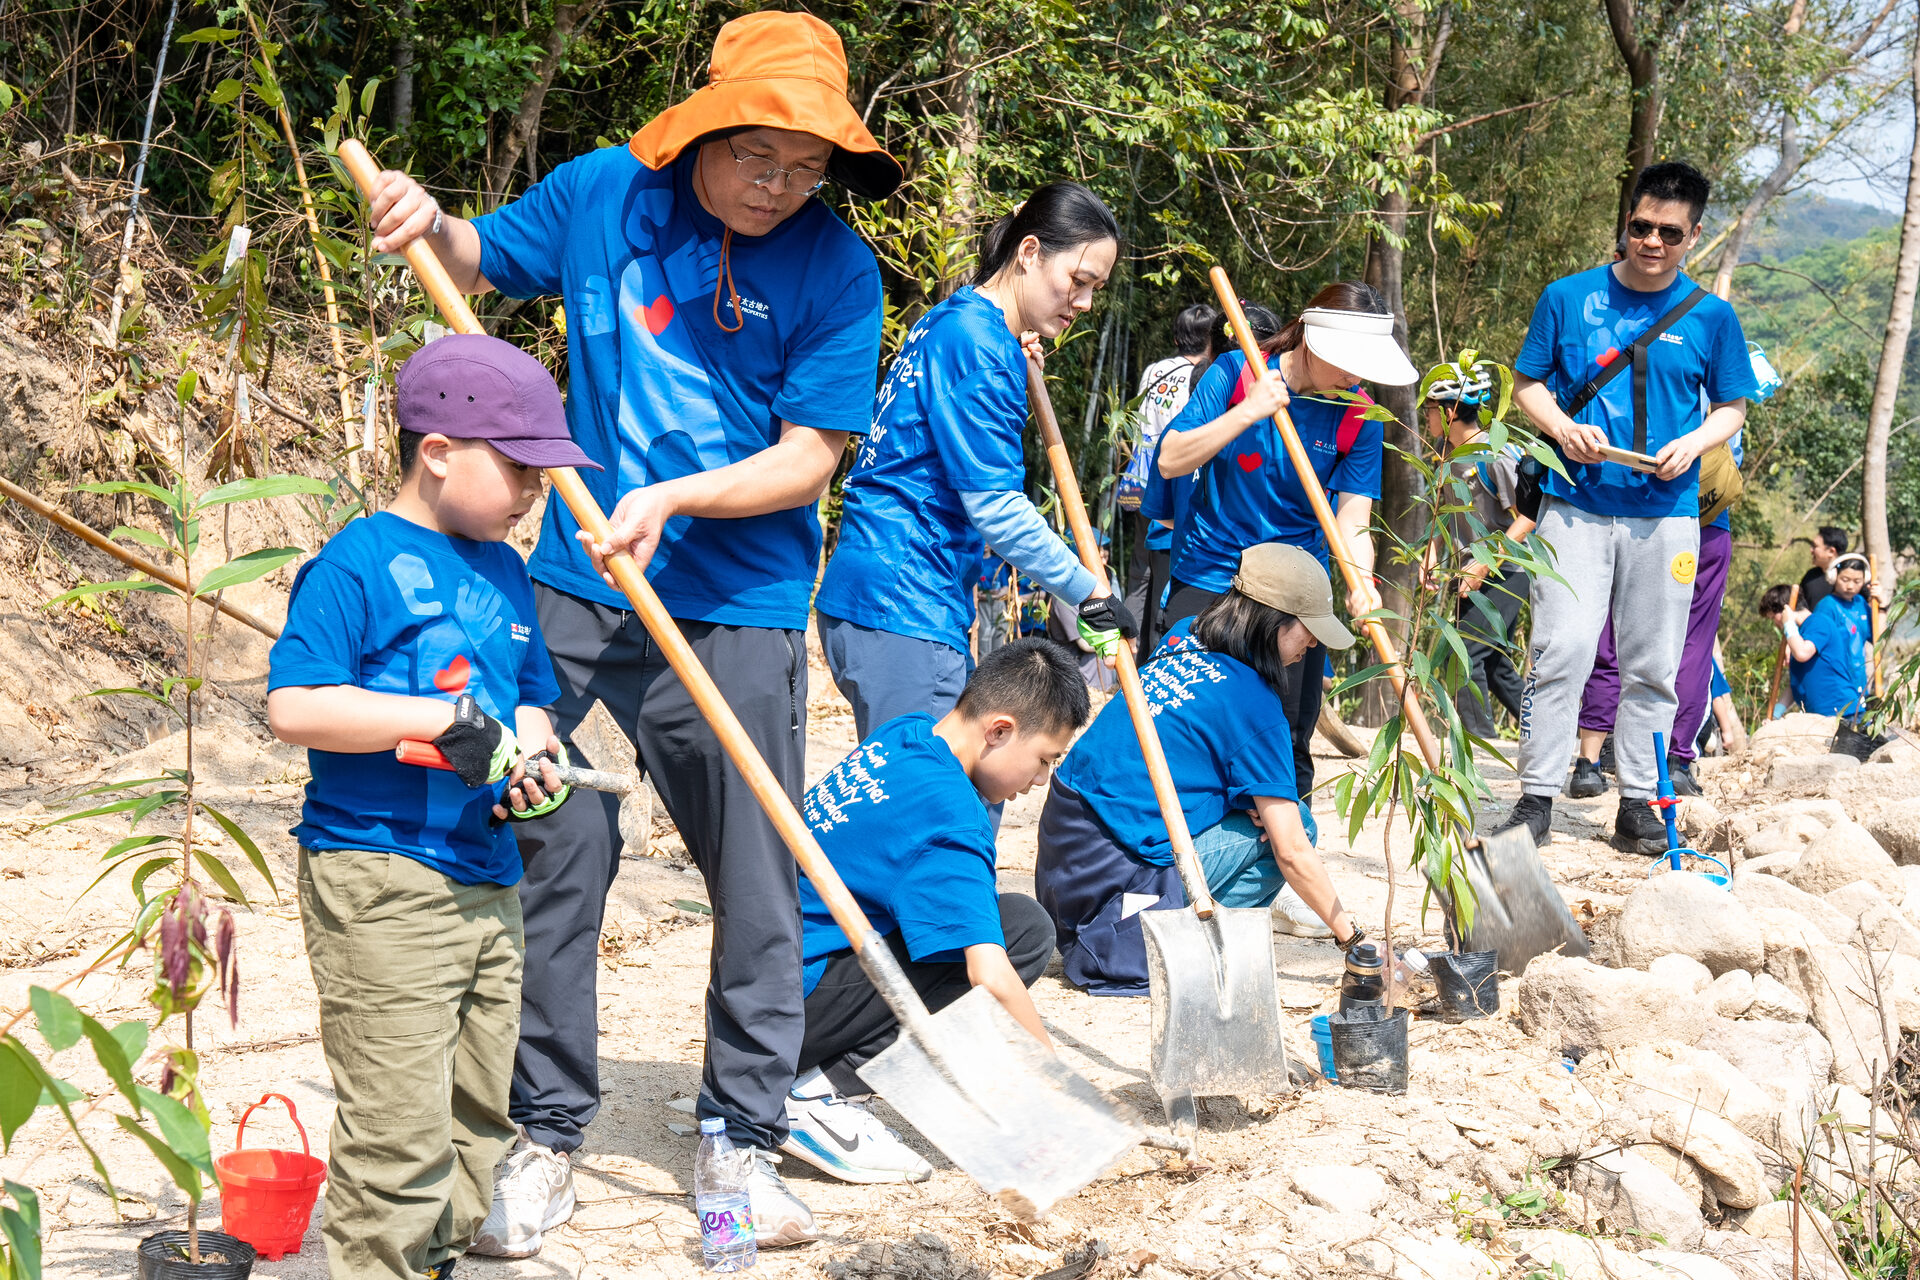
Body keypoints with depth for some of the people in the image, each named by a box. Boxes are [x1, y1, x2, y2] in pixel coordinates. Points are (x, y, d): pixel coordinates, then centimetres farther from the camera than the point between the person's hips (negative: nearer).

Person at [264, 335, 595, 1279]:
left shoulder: (505, 574, 15)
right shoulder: (357, 563, -9)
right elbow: (292, 706, -17)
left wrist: (533, 759, 1)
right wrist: (444, 718, -20)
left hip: (488, 878, 8)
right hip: (379, 882, -8)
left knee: (478, 1116, 15)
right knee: (400, 1127, -10)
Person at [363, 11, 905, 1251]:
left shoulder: (835, 266, -8)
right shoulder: (602, 192, 0)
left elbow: (812, 455, -9)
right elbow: (484, 260, 17)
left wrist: (673, 499, -21)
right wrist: (427, 223, -5)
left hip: (740, 615, -2)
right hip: (578, 597, 2)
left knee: (759, 885, 3)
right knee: (555, 866, 4)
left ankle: (746, 1138, 19)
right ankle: (548, 1136, 17)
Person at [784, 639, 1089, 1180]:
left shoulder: (908, 734, 8)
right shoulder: (948, 813, -19)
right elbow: (993, 982, -26)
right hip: (793, 1005, -10)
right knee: (1021, 928, -16)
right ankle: (820, 1093, -14)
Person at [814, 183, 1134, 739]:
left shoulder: (952, 321, 17)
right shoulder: (975, 337, -14)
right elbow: (995, 507, -17)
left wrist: (1013, 369, 17)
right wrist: (1090, 593, -10)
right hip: (902, 607, -11)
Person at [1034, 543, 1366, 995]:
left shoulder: (1184, 636, 9)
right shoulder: (1255, 706, -13)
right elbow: (1292, 853, -12)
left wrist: (1246, 799, 5)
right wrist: (1351, 938, -1)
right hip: (1113, 870, -8)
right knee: (1284, 826, -2)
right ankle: (1131, 942, -8)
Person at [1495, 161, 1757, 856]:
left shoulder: (1711, 316, 6)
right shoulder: (1568, 298, 4)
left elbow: (1733, 406, 12)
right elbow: (1528, 383, 9)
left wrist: (1692, 444, -8)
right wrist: (1564, 428, -10)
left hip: (1667, 514, 1)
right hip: (1575, 505, -1)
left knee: (1652, 665, 6)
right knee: (1560, 653, -9)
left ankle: (1638, 804, 14)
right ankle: (1537, 798, -2)